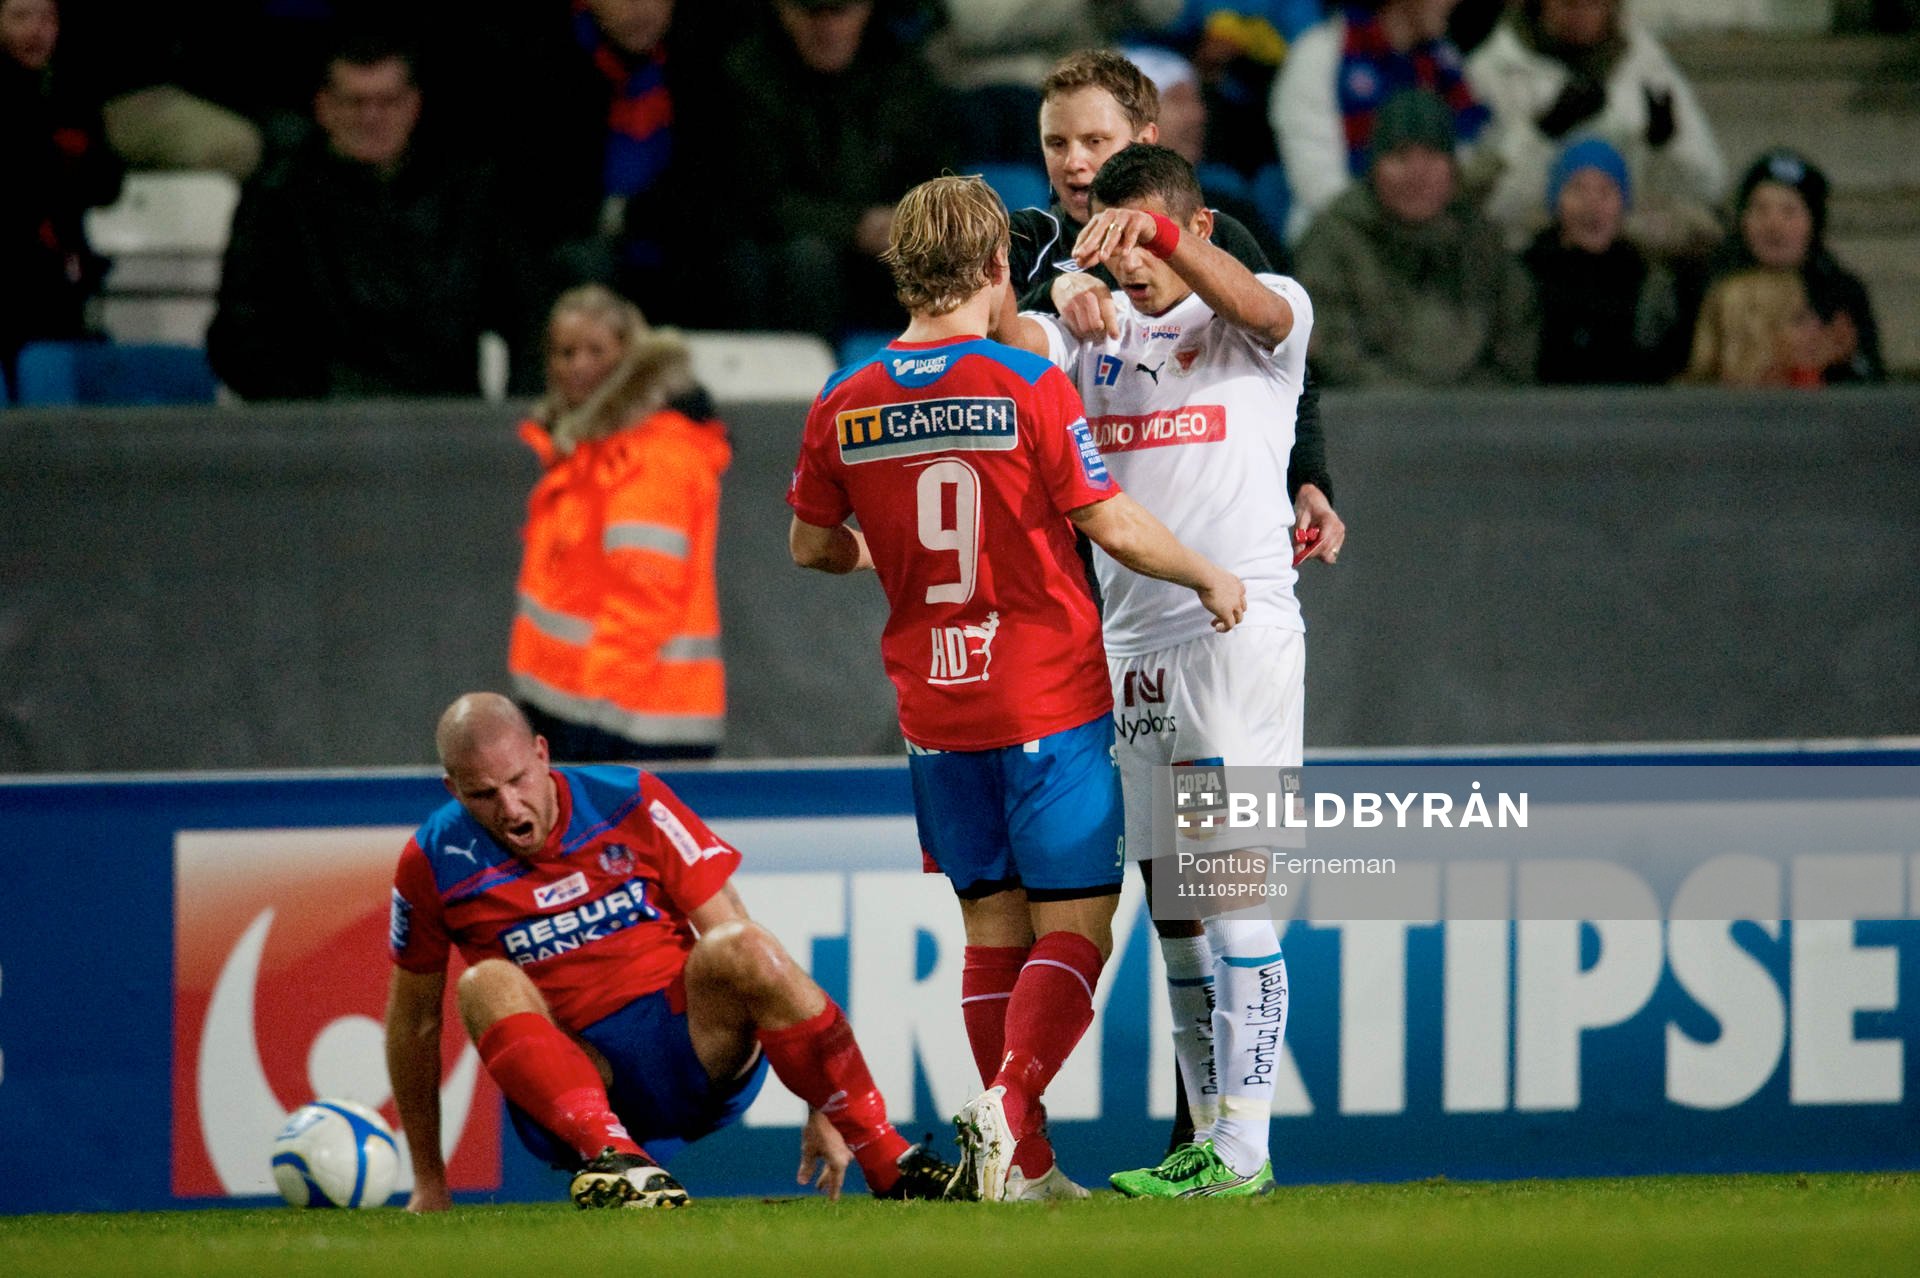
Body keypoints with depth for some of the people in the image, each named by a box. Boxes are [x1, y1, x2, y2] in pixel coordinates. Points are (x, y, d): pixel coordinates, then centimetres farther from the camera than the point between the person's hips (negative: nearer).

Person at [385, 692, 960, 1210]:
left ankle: (891, 1166, -28)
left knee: (737, 952, -30)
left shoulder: (629, 802, -4)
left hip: (694, 1052, 0)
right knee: (487, 985, -27)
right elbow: (413, 1021, 10)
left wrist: (822, 1108, -8)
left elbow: (739, 937, -4)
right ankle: (611, 1154, -49)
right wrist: (429, 1181, 12)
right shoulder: (435, 864, -2)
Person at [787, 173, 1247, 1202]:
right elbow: (1111, 525, -10)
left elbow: (811, 545, 13)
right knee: (1075, 924, 1)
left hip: (935, 711, 4)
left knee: (993, 927, 12)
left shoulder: (844, 404, 0)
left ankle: (1024, 1162, 10)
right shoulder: (1029, 386, -13)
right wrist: (1211, 577, 7)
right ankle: (1009, 1105, -20)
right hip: (1049, 701, -4)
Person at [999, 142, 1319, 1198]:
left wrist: (1158, 232, -40)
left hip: (1239, 627, -6)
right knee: (1171, 906, 8)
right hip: (1131, 641, 6)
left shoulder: (1261, 324, 1)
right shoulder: (1096, 338, 14)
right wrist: (1072, 299, -24)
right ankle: (1207, 1139, 14)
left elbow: (1252, 304, -23)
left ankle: (1243, 1147, -13)